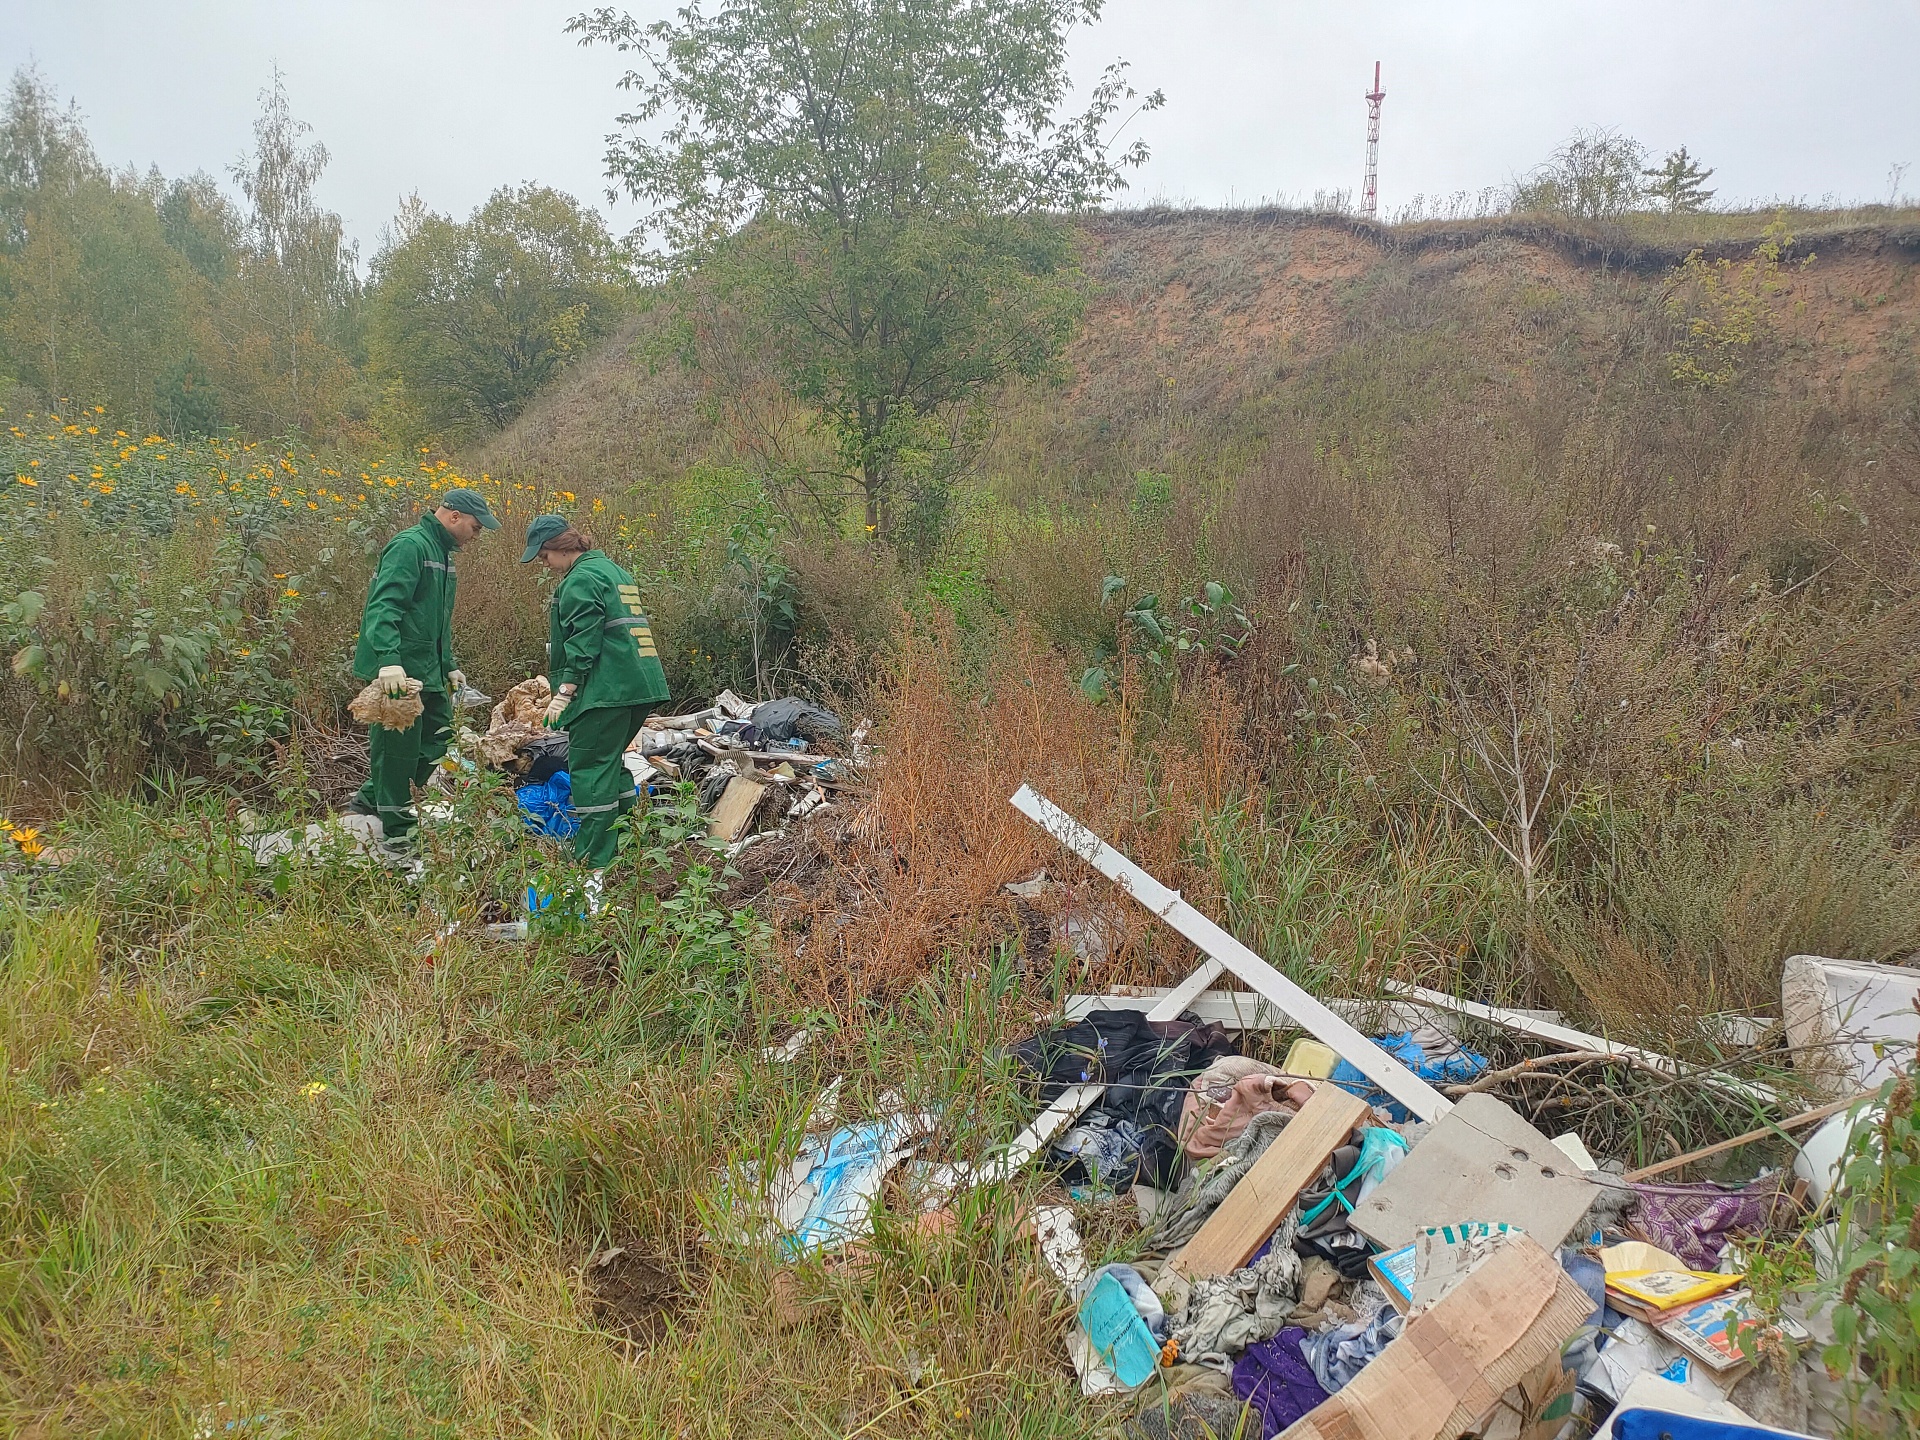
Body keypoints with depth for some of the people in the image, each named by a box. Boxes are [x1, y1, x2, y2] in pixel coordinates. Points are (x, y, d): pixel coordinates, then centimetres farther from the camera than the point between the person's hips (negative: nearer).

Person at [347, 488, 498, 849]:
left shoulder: (441, 552, 18)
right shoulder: (410, 545, -15)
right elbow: (383, 606, -26)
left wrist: (449, 666, 24)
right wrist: (388, 659, -36)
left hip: (427, 672, 10)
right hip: (397, 673, -10)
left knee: (437, 738, 13)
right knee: (398, 748, -1)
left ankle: (370, 798, 26)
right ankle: (396, 831, 9)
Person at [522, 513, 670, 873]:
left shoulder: (581, 579, -9)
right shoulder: (613, 570, 22)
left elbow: (583, 641, -17)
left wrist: (564, 692, -17)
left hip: (605, 691, -10)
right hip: (641, 686, 10)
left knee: (591, 769, -7)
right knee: (611, 764, 20)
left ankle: (595, 860, -8)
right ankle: (625, 846, 24)